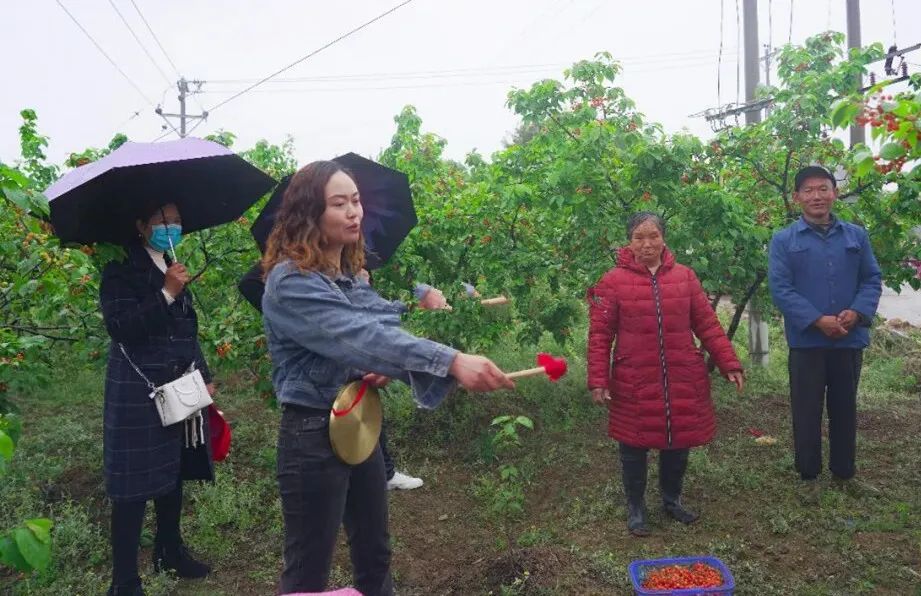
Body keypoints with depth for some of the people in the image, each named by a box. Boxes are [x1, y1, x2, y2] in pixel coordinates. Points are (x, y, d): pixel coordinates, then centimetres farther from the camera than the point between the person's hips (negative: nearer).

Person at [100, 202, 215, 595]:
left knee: (174, 473, 15)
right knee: (134, 484, -3)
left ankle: (170, 551, 32)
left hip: (179, 388, 7)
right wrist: (166, 293, -21)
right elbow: (119, 327, -17)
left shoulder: (173, 269, 15)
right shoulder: (120, 271, -5)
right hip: (138, 394, -7)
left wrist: (204, 376, 13)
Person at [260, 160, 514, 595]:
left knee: (375, 556, 21)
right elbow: (360, 335, -33)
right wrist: (454, 362, -42)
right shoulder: (289, 282, -20)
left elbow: (375, 336, 10)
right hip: (312, 435, -8)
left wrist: (388, 367, -15)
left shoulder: (351, 276, 7)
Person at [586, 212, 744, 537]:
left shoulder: (685, 276, 4)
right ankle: (635, 509, 29)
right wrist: (598, 380, -12)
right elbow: (600, 335, -6)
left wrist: (729, 364, 1)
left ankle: (672, 500, 39)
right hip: (634, 384, -3)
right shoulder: (613, 281, -5)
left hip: (683, 381, 3)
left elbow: (707, 325, 7)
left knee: (679, 443, 15)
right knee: (634, 447, 8)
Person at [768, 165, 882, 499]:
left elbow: (872, 280, 5)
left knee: (845, 409, 15)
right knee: (807, 412, 6)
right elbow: (780, 289, -10)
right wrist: (818, 321, -18)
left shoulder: (857, 236, 8)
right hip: (806, 342, -3)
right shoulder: (783, 241, -3)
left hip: (850, 340, 3)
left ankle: (844, 473, 31)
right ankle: (809, 476, 21)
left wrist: (856, 313, -14)